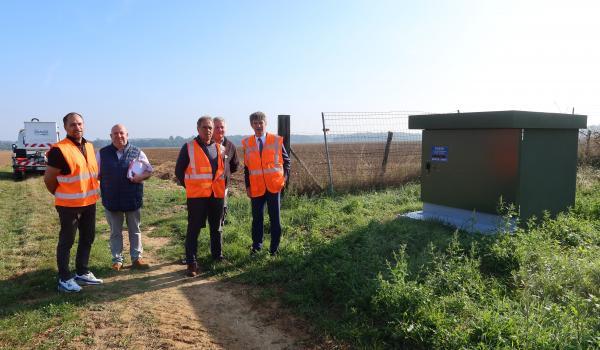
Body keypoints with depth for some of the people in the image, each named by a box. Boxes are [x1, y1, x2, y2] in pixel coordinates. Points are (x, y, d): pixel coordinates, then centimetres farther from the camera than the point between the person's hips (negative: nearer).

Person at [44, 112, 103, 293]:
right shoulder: (59, 150, -16)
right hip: (69, 205, -7)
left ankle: (82, 273, 31)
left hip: (89, 202, 7)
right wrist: (62, 196, 2)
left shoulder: (89, 146, 7)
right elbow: (48, 179, -11)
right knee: (67, 241, 4)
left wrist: (92, 192, 13)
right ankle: (64, 279, 16)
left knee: (87, 238, 16)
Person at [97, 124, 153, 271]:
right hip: (111, 200, 0)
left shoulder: (137, 152, 2)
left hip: (133, 199, 0)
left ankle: (136, 258, 21)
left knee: (135, 231, 10)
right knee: (115, 232, 11)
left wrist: (141, 177, -13)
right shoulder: (102, 153, 3)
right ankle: (117, 260, 22)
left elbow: (149, 170, 6)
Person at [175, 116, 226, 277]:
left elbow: (225, 168, 21)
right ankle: (191, 263, 6)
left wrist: (221, 184, 11)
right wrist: (188, 186, 2)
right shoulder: (188, 147, -2)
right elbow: (179, 171, 3)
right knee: (194, 229, -1)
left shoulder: (219, 148, 9)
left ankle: (218, 256, 28)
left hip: (217, 194, 4)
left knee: (217, 228, 13)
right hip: (196, 195, -4)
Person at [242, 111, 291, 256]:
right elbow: (247, 167, 9)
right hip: (256, 188, 1)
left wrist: (285, 176, -8)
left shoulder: (276, 140, -2)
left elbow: (286, 161, 6)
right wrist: (247, 186, 5)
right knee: (257, 218, 8)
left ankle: (274, 247, 18)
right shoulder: (247, 143, 3)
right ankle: (256, 246, 24)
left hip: (274, 186, -1)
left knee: (275, 218, 6)